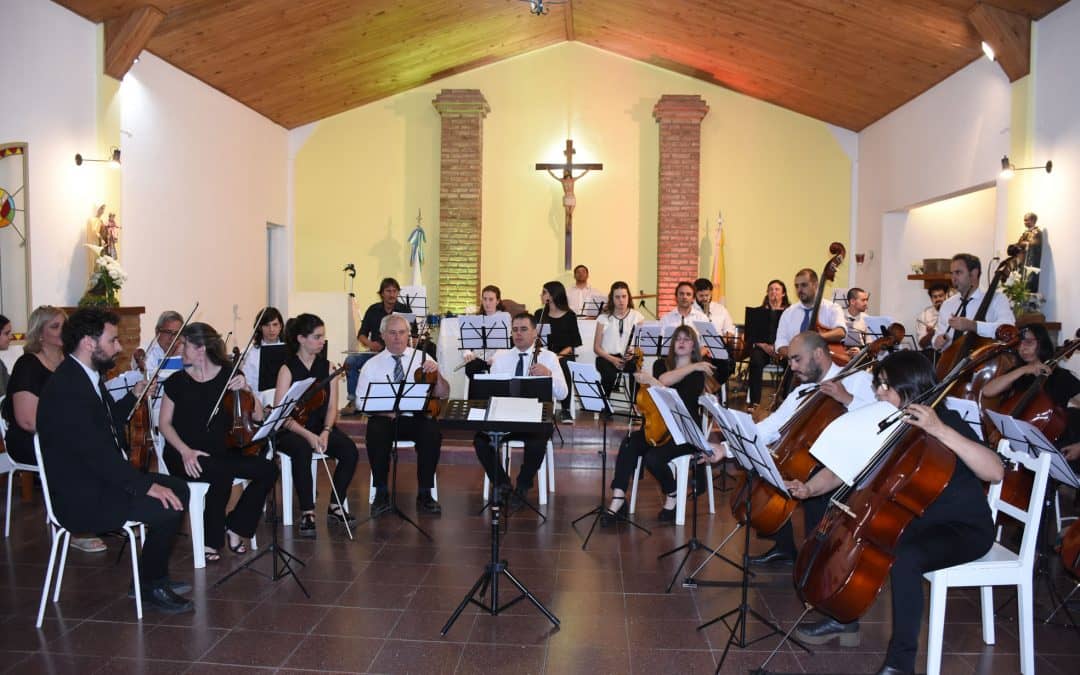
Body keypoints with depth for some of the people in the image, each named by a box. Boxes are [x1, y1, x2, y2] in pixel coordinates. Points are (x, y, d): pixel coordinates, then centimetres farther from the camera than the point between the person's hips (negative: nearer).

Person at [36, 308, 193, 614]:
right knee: (168, 506, -18)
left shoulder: (86, 377, 9)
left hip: (99, 479, 11)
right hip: (82, 498, -11)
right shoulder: (64, 388, -24)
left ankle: (153, 576, 18)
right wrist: (146, 485, -26)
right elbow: (96, 451, -28)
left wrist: (134, 396, 17)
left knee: (178, 488, 10)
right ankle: (150, 585, 4)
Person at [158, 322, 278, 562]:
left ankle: (235, 528, -1)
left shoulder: (229, 375, 4)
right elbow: (164, 423, 4)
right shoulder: (176, 381, 2)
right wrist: (184, 450, -13)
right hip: (187, 455, -3)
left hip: (221, 451, 3)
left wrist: (247, 389, -15)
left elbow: (258, 417, 2)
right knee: (223, 475, -34)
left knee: (268, 470, -21)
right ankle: (211, 540, -10)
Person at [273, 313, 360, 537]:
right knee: (302, 450, -37)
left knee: (350, 449, -23)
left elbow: (332, 406, 3)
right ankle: (307, 513, -26)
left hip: (321, 428, 4)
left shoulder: (327, 367, 5)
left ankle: (335, 507, -8)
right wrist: (308, 435, -25)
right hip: (290, 431, -4)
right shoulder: (287, 369, -8)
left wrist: (325, 431, -16)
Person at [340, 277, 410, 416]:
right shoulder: (373, 310, 11)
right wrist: (369, 343, -10)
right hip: (375, 352, 3)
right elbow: (361, 334, 11)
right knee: (350, 361, -22)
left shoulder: (404, 310, 5)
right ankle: (354, 401, -14)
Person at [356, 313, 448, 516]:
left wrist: (437, 374, -16)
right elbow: (361, 401, 5)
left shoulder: (422, 359, 9)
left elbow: (443, 395, 4)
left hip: (417, 418, 0)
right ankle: (381, 494, -17)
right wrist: (384, 410, -14)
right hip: (384, 418, 0)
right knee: (376, 432, -33)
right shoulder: (371, 365, 9)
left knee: (433, 431, -32)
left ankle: (424, 494, -17)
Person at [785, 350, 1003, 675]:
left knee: (903, 558, -34)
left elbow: (995, 472, -33)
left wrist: (942, 430, -40)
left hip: (963, 529, -7)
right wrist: (810, 488, -16)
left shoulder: (947, 422, -18)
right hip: (914, 521, 7)